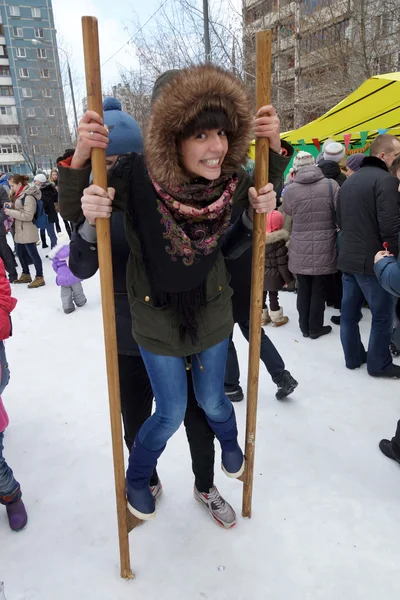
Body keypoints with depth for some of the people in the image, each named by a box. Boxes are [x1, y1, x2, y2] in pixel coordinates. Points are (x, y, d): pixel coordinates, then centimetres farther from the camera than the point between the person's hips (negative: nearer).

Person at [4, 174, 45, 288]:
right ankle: (26, 275, 33)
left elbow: (28, 216, -21)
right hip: (19, 230, 10)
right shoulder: (20, 195, 12)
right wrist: (10, 207, 5)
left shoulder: (28, 196, -17)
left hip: (27, 231, -10)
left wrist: (10, 212, -18)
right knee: (20, 253, 18)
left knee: (33, 254, -2)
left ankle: (40, 278, 8)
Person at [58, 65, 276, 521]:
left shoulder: (228, 181, -16)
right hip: (157, 320, -2)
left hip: (212, 313, 3)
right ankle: (136, 478, 45)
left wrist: (261, 204, -18)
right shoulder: (139, 179, -25)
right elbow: (70, 208, -14)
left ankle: (230, 443, 60)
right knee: (171, 414, 11)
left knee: (212, 401, 22)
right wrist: (80, 154, -33)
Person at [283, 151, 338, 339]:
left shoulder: (290, 190, -8)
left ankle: (304, 327, 27)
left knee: (303, 289, 16)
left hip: (300, 250, 1)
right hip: (324, 250, -1)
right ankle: (315, 328, 23)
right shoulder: (331, 185, -9)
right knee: (319, 290, 11)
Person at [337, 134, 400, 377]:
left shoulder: (349, 181, 13)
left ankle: (353, 357, 27)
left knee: (350, 311, 14)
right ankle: (379, 364, 17)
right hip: (373, 260, -8)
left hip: (348, 258, 8)